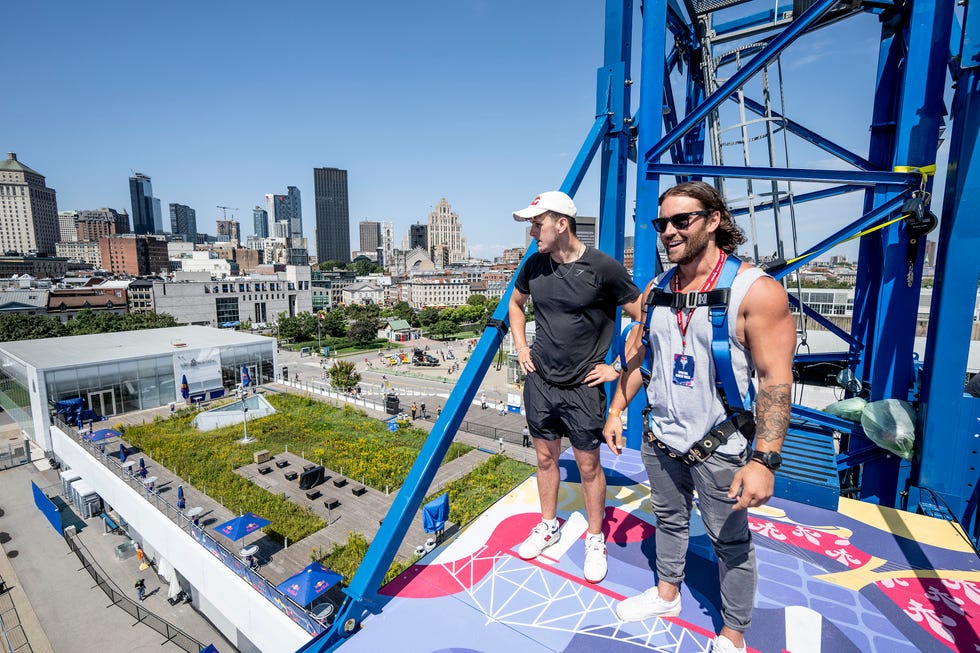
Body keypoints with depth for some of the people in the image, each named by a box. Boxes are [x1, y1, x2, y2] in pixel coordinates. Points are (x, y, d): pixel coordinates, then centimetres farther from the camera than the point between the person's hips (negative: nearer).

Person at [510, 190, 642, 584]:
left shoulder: (603, 268, -15)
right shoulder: (534, 265, 0)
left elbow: (644, 320, -8)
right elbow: (515, 304, 19)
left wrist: (619, 368, -8)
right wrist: (520, 347, 10)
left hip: (582, 388, -4)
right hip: (539, 382, 5)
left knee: (588, 466, 10)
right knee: (545, 458, 18)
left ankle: (595, 540, 33)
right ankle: (549, 526, 40)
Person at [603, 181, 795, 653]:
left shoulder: (755, 291, -16)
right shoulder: (656, 290, 1)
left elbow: (776, 380, -19)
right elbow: (636, 356, 10)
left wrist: (764, 460, -24)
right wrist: (616, 411, 9)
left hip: (719, 447, -5)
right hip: (660, 438, 5)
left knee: (730, 542, 14)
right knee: (669, 520, 24)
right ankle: (667, 594, 48)